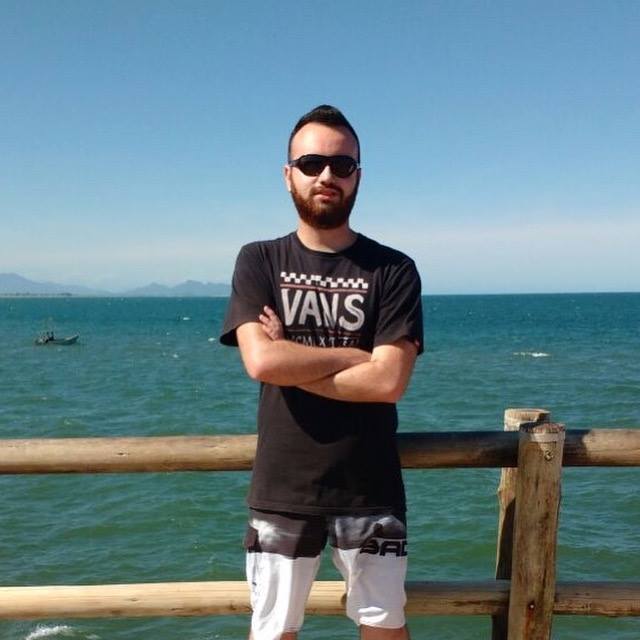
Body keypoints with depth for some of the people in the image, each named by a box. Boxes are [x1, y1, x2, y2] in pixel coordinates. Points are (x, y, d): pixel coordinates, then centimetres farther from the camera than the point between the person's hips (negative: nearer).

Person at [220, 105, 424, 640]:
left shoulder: (393, 270, -2)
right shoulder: (259, 261, 1)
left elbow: (389, 381, -14)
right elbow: (261, 360, -14)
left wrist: (291, 361, -11)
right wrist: (358, 354, -10)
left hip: (370, 492, 0)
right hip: (281, 491, 1)